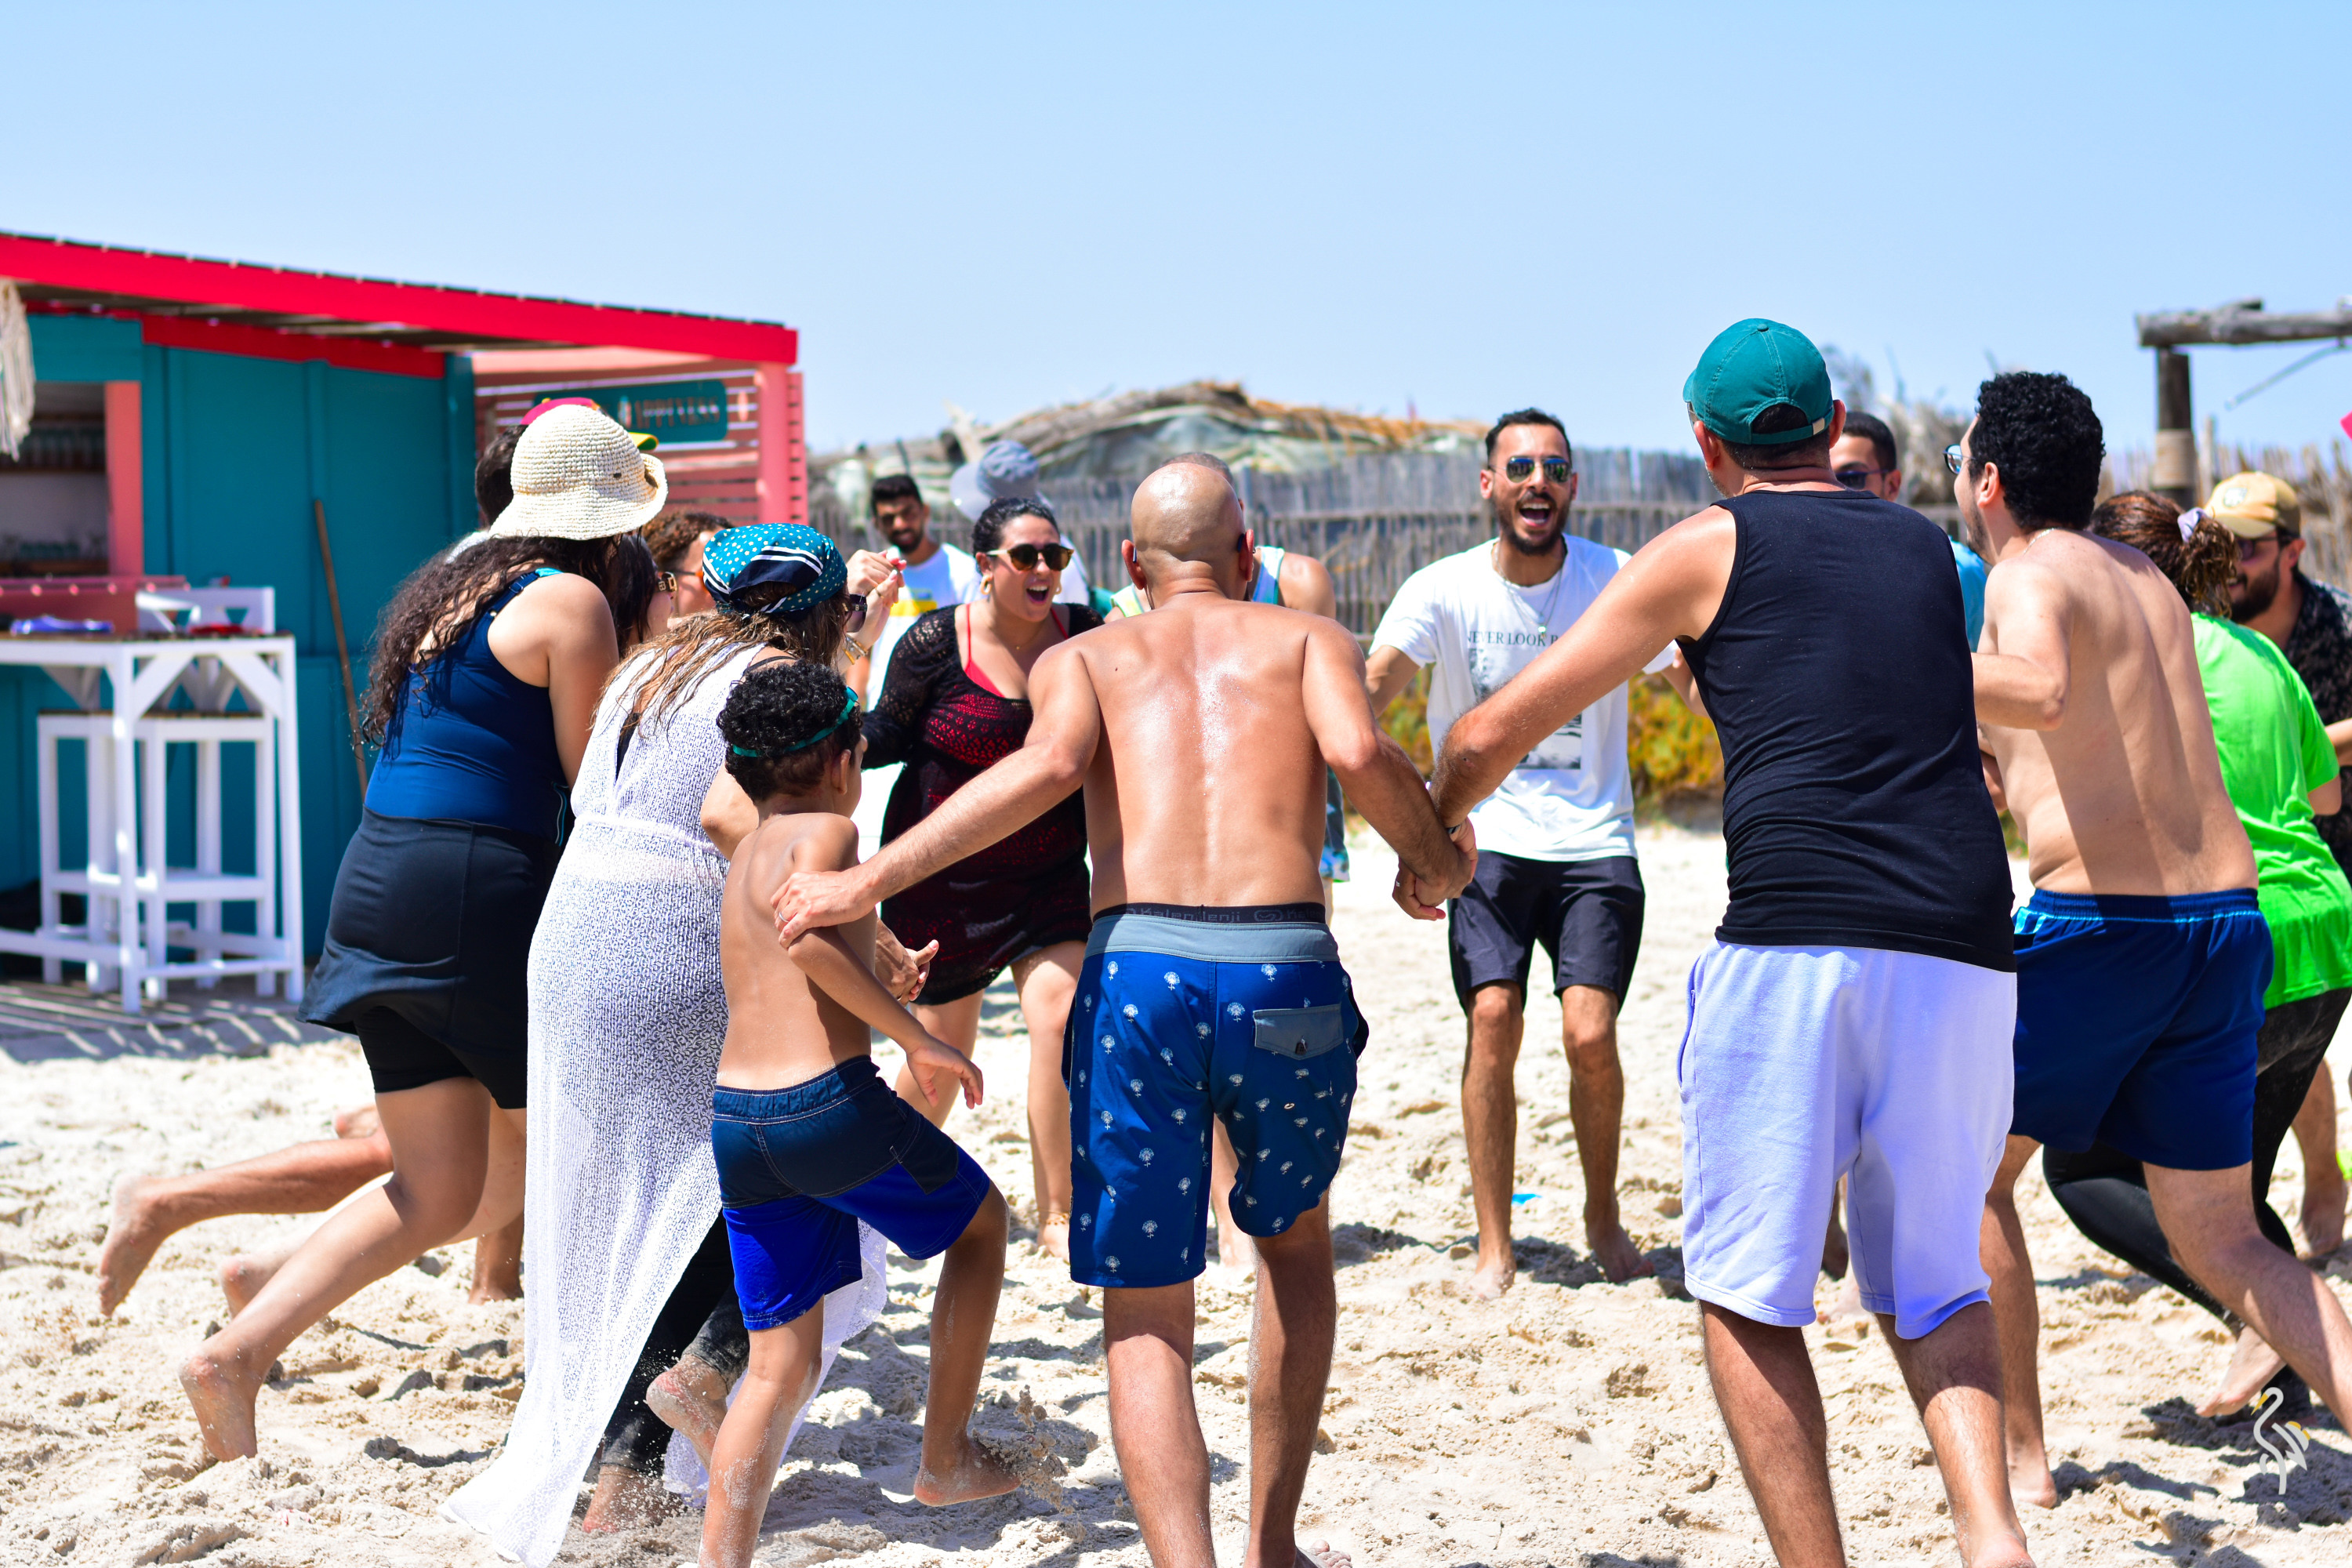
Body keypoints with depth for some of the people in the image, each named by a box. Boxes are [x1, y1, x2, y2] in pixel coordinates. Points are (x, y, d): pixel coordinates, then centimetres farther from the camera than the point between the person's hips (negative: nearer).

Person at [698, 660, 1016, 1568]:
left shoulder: (746, 855, 21)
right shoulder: (826, 830, -4)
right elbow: (806, 939, -23)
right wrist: (917, 1039, -17)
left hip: (734, 1121, 7)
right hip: (830, 1103, -7)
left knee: (781, 1368, 11)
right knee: (982, 1222, 21)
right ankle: (946, 1457, 23)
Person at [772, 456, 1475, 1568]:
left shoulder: (1078, 657, 19)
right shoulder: (1307, 639, 18)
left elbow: (1053, 764, -4)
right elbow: (1359, 751, -4)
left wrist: (868, 882, -4)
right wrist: (1436, 862, 14)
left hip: (1136, 971, 0)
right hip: (1286, 974, 1)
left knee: (1144, 1318, 9)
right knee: (1294, 1240, 27)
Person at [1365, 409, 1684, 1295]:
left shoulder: (1618, 582, -3)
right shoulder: (1445, 590, -5)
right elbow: (1367, 688, -16)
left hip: (1595, 846, 0)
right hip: (1488, 841, 0)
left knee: (1590, 1033, -10)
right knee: (1493, 1019, -14)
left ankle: (1603, 1215, 17)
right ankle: (1493, 1247, -2)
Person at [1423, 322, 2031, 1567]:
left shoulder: (1710, 546, 9)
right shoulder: (1923, 547, 21)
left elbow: (1497, 731, 13)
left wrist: (1433, 833, 32)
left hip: (1795, 940, -4)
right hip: (1964, 951, 4)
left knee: (1747, 1292, 7)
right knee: (1931, 1281, 17)